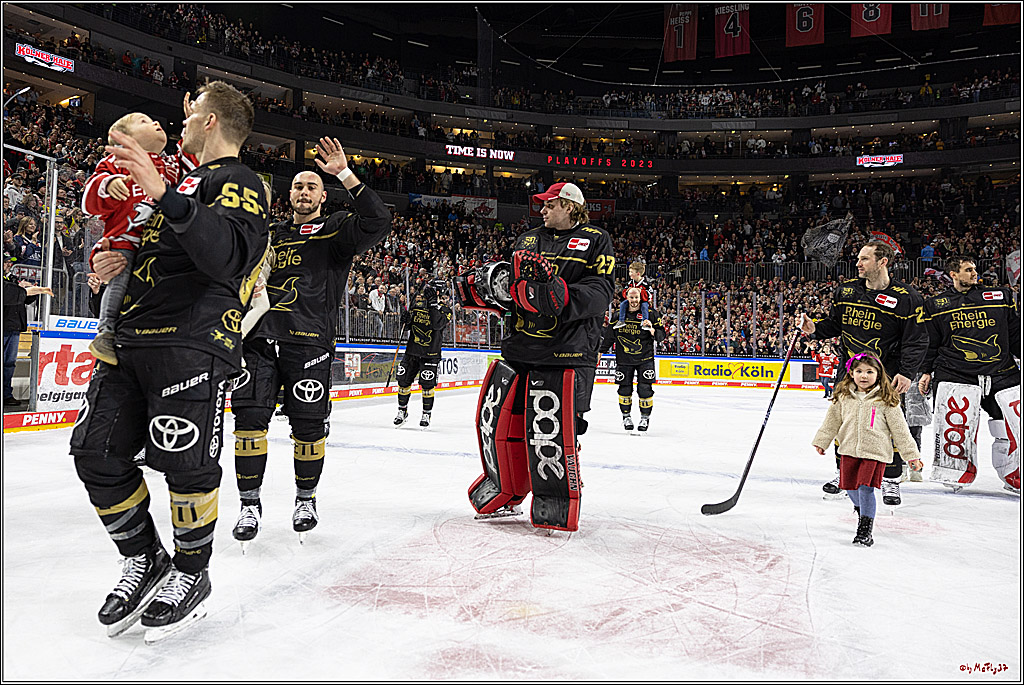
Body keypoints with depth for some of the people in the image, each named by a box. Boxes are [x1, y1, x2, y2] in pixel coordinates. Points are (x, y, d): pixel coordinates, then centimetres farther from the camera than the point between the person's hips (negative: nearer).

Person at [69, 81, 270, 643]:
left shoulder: (237, 182, -1)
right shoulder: (188, 182, 28)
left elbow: (228, 255, -23)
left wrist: (164, 195, -34)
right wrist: (110, 262, 14)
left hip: (191, 345, -9)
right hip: (131, 342, 9)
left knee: (185, 462, -9)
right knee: (98, 454, 4)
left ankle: (192, 572, 12)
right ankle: (144, 561, 21)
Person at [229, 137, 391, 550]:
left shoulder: (336, 230, 7)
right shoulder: (270, 234, 22)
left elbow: (378, 223, -12)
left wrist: (345, 175, -14)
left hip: (308, 343, -4)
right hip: (260, 338, 4)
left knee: (308, 425, 0)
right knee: (250, 418, -5)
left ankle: (306, 497, 22)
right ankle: (250, 503, 9)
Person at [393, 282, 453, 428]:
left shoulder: (444, 309, -8)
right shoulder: (416, 306, 7)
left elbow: (437, 324, -28)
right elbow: (408, 326, 16)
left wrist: (433, 303, -29)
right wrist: (406, 320, -7)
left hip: (430, 354, -4)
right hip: (412, 350, 5)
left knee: (427, 384, -5)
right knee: (404, 380, 6)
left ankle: (426, 414, 13)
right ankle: (402, 411, 24)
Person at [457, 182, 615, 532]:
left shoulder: (596, 240, 5)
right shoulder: (526, 240, 21)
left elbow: (601, 291, -8)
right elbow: (508, 289, 20)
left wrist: (562, 296, -24)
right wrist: (475, 286, 1)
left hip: (567, 352, -6)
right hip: (518, 348, 6)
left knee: (549, 431, -11)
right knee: (497, 418, 8)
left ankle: (556, 503, 10)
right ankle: (506, 491, 29)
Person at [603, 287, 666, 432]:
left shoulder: (651, 314, -2)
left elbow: (661, 335, -2)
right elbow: (609, 335, 13)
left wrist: (652, 330, -22)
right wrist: (600, 350, 10)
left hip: (645, 359, -2)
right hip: (624, 359, 2)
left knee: (644, 390, -4)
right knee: (625, 389, 5)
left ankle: (645, 417, 14)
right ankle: (626, 416, 24)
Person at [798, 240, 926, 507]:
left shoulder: (907, 298, -8)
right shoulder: (846, 290, 4)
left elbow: (917, 340, -7)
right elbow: (833, 325, 12)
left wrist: (907, 372, -16)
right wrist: (814, 329, -8)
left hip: (886, 372, -3)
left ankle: (891, 480, 16)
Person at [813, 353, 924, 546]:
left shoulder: (886, 400, -4)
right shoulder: (844, 397, 4)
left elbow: (900, 428, -1)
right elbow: (832, 420, 14)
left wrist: (911, 454, -1)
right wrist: (821, 442, 12)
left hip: (875, 452, -4)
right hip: (849, 450, 4)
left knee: (866, 488, -13)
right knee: (850, 487, 11)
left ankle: (865, 531, -3)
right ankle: (861, 510, 43)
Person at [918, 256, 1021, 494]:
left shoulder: (1002, 296, 13)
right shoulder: (935, 305, 9)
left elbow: (1016, 334, 16)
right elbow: (929, 342, 12)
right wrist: (926, 371, 5)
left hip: (1002, 374, 2)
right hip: (956, 375, -2)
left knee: (1013, 427, -2)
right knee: (956, 422, -15)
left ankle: (1014, 479, 15)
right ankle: (957, 474, 3)